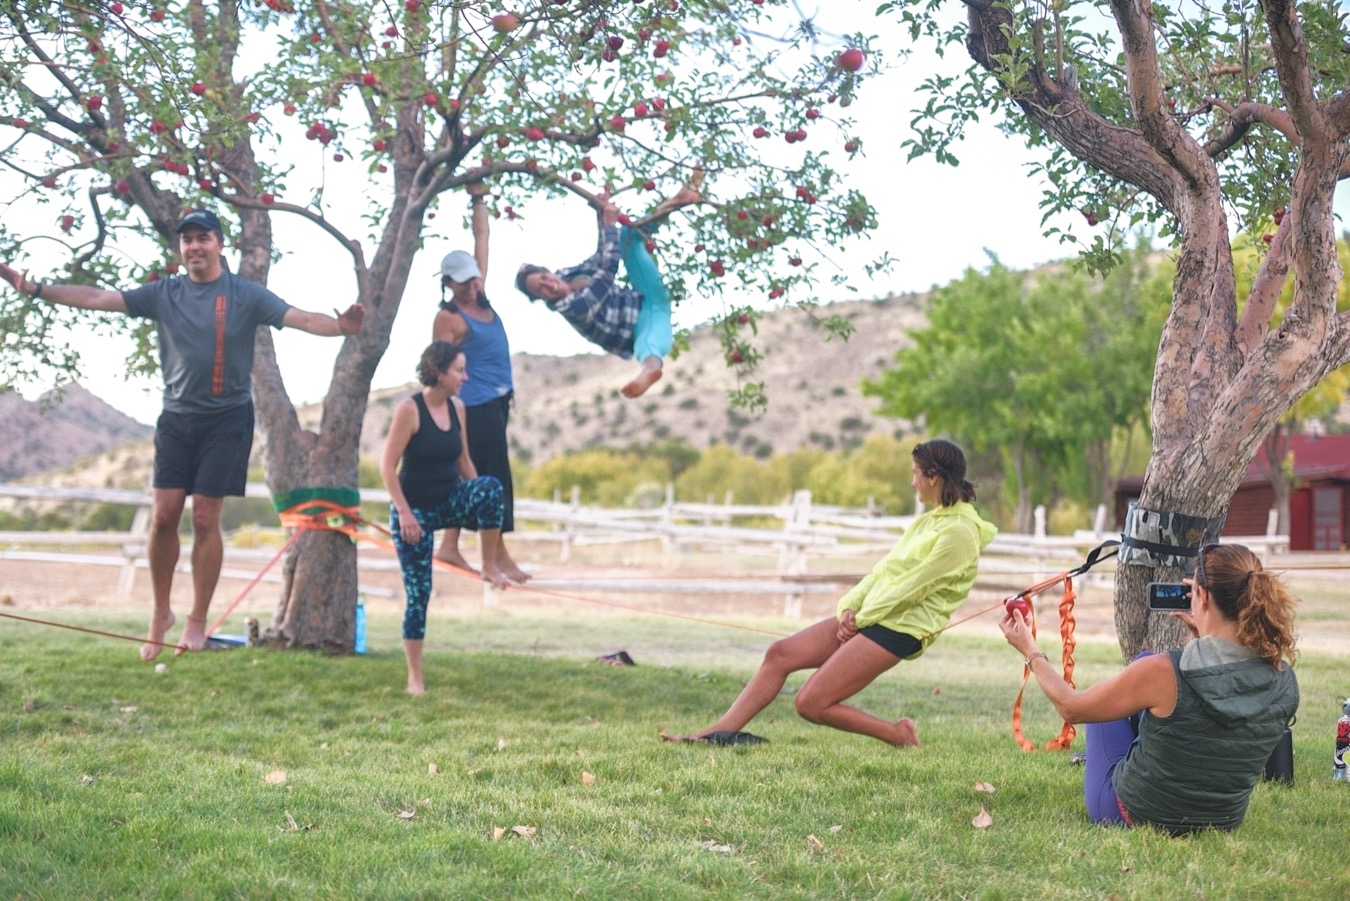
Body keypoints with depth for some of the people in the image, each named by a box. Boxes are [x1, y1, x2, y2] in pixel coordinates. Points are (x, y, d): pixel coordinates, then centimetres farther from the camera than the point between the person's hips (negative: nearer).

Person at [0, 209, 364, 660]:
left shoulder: (246, 295, -4)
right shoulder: (163, 294, 4)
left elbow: (300, 318, -14)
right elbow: (96, 298, 0)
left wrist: (340, 326, -34)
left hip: (226, 419, -3)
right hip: (176, 417, 3)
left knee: (205, 520, -2)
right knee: (164, 516, -1)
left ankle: (198, 622, 8)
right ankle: (160, 612, 16)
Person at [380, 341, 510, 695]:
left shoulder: (457, 407, 2)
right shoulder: (409, 409, -16)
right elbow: (387, 466, -16)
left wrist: (482, 505, 9)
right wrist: (404, 513, -21)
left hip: (450, 502, 5)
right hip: (414, 510, -5)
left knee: (491, 486, -28)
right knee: (418, 592, -3)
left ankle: (490, 566, -15)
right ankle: (414, 678, 8)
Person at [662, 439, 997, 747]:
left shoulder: (960, 532, -14)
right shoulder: (929, 521, 17)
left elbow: (912, 588, -16)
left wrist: (862, 618, -9)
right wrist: (850, 606, -1)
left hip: (899, 629, -9)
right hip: (868, 615, 10)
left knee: (811, 704, -14)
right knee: (780, 652, -4)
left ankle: (901, 736, 1)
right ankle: (720, 732, -4)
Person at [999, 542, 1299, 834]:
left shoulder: (1162, 673, -30)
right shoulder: (1283, 682, -18)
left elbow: (1071, 708, -14)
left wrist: (1030, 651, 1)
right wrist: (1204, 637, 8)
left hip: (1132, 814, -4)